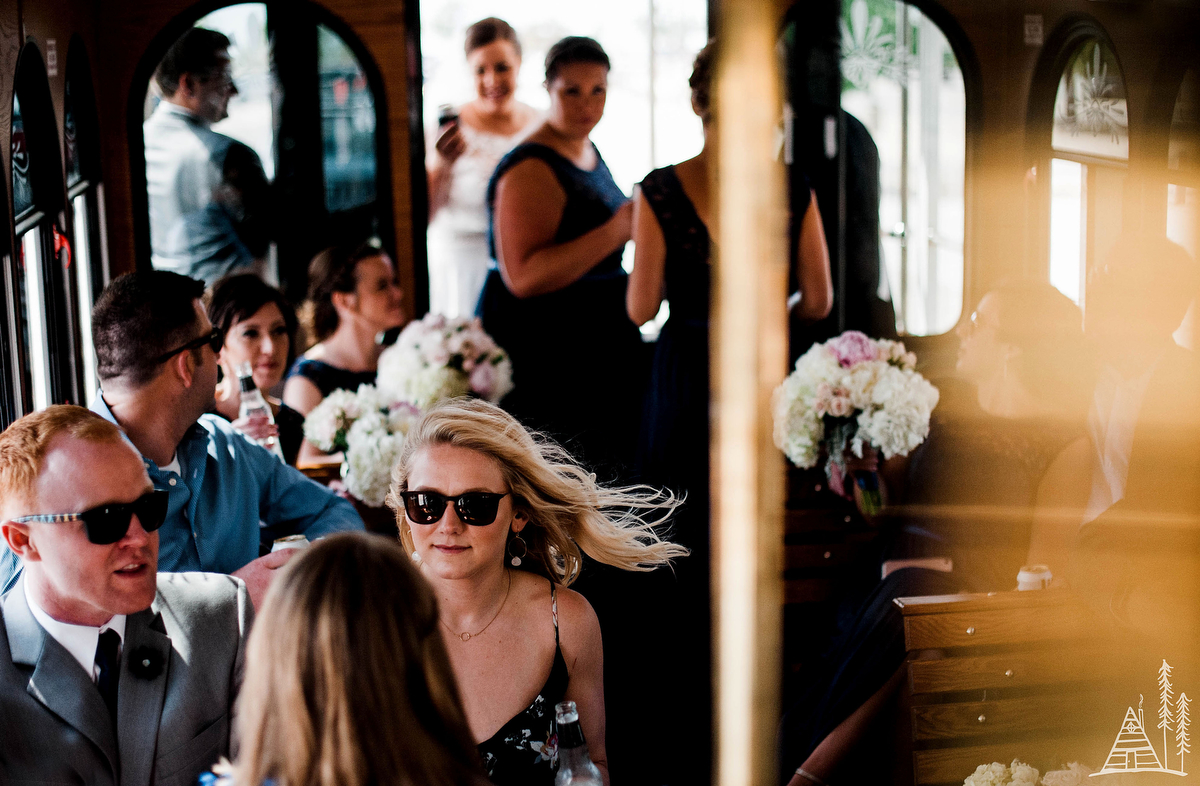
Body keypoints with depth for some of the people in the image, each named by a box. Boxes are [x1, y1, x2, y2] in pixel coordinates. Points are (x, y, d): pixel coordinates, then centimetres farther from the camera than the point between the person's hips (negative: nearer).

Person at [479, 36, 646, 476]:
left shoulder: (588, 151, 14)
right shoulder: (530, 170, -16)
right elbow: (523, 278, -27)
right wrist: (616, 230, -27)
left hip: (598, 348, 9)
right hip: (544, 356, -9)